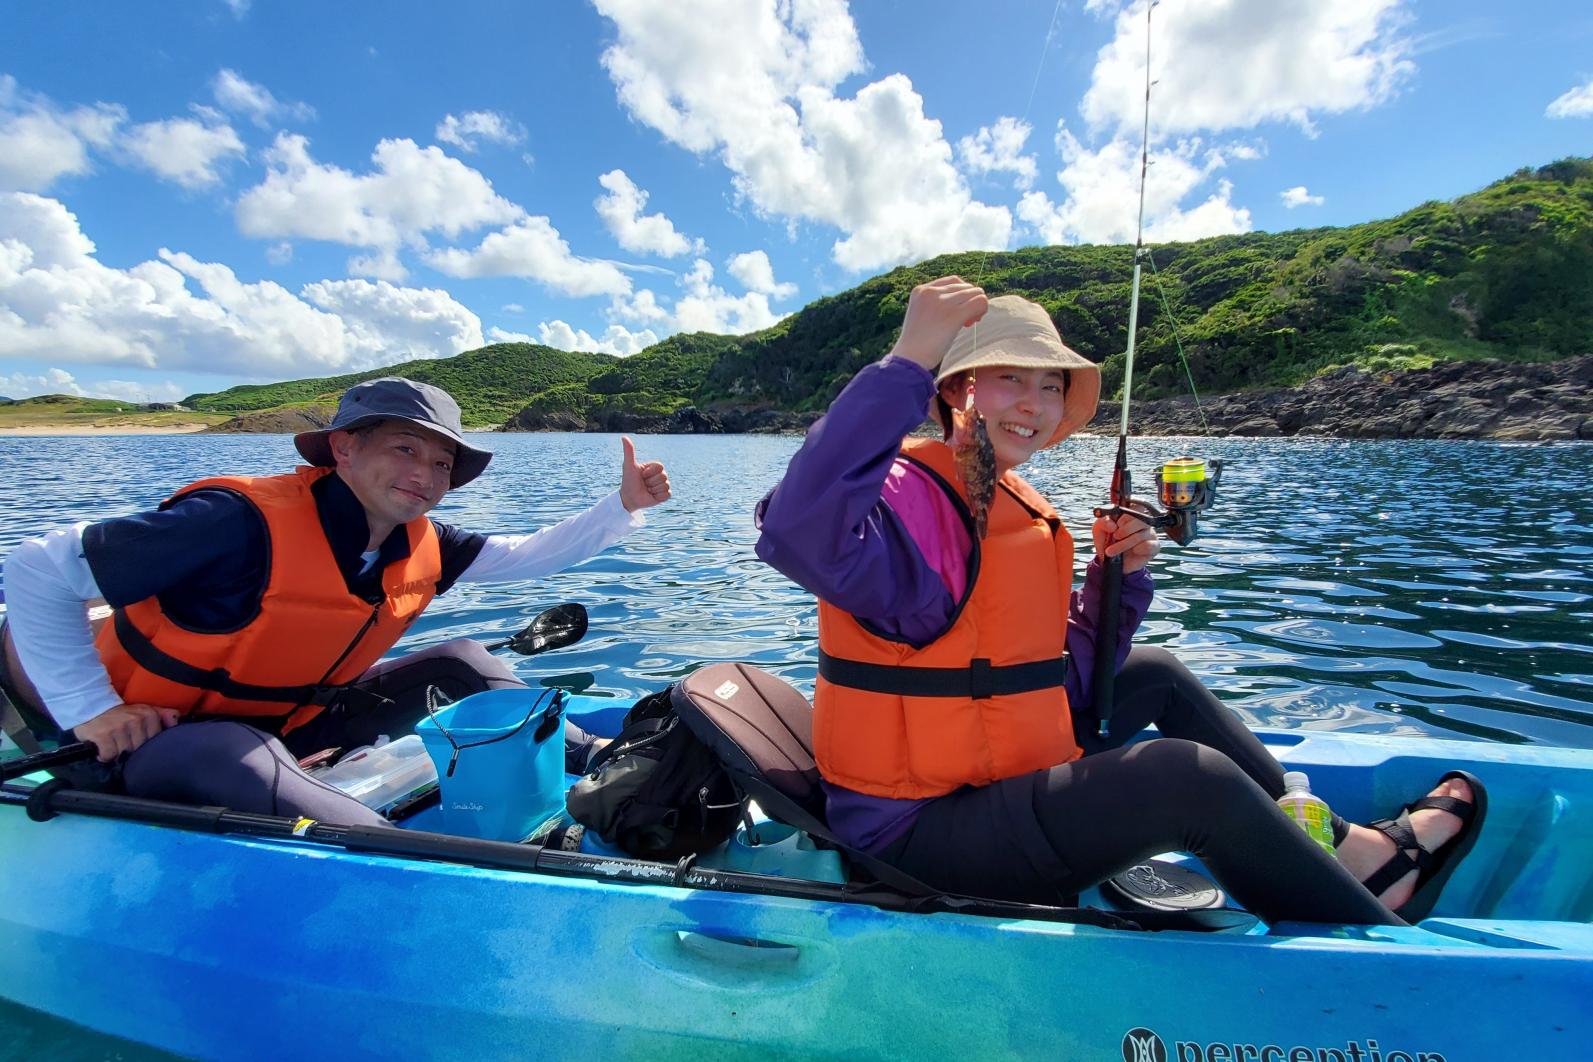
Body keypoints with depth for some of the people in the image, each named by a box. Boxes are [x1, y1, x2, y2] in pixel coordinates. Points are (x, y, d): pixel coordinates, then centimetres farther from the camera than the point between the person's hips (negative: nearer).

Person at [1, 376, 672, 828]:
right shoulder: (246, 523, -28)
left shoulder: (421, 549, -6)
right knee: (236, 755, -43)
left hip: (285, 726, 7)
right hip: (150, 743, -7)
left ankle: (596, 763, 0)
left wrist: (624, 507, -8)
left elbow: (528, 555, 2)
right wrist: (90, 711, -22)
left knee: (459, 663, 0)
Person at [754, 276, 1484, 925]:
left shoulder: (1020, 510, 7)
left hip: (999, 774, 10)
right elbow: (797, 533, -45)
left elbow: (1063, 684, 9)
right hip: (919, 831, -9)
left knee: (1158, 674, 19)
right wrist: (906, 363, -42)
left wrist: (1118, 575, -5)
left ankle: (1351, 855, 29)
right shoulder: (911, 497, -20)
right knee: (1191, 776, -20)